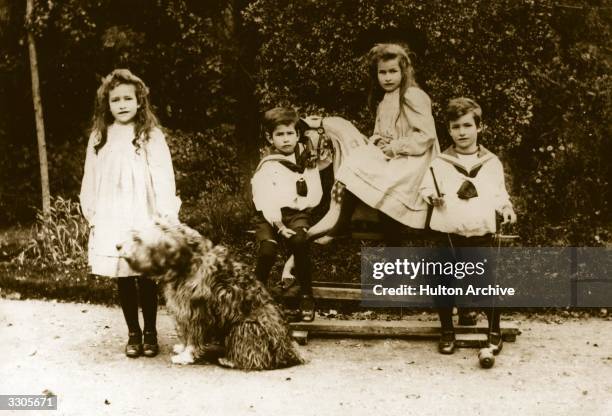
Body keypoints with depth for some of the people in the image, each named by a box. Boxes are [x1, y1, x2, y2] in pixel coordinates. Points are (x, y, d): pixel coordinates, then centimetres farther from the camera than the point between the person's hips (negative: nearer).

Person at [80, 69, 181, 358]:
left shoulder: (151, 136, -2)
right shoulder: (99, 138, 8)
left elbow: (163, 178, -5)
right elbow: (90, 180, 12)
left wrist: (164, 217, -10)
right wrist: (91, 215, 9)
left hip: (143, 219, -3)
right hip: (111, 222, 3)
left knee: (146, 275, 1)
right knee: (123, 278, 7)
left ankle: (150, 332, 16)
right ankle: (133, 333, 19)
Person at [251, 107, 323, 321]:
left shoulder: (306, 162, 14)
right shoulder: (266, 166, 7)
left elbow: (315, 196, 6)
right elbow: (264, 201, -5)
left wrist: (296, 201, -12)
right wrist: (279, 225, -17)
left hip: (297, 214, 0)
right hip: (271, 217, 0)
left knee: (299, 241, -31)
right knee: (267, 249, -27)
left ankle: (306, 296, -19)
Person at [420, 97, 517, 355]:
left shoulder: (491, 163, 10)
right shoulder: (440, 163, 6)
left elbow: (498, 194, 15)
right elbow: (426, 187, 3)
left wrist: (505, 208, -4)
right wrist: (432, 196, -18)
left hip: (480, 235, 0)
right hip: (447, 234, 0)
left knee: (486, 284, -2)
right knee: (444, 284, 6)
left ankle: (494, 332, 19)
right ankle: (447, 332, 25)